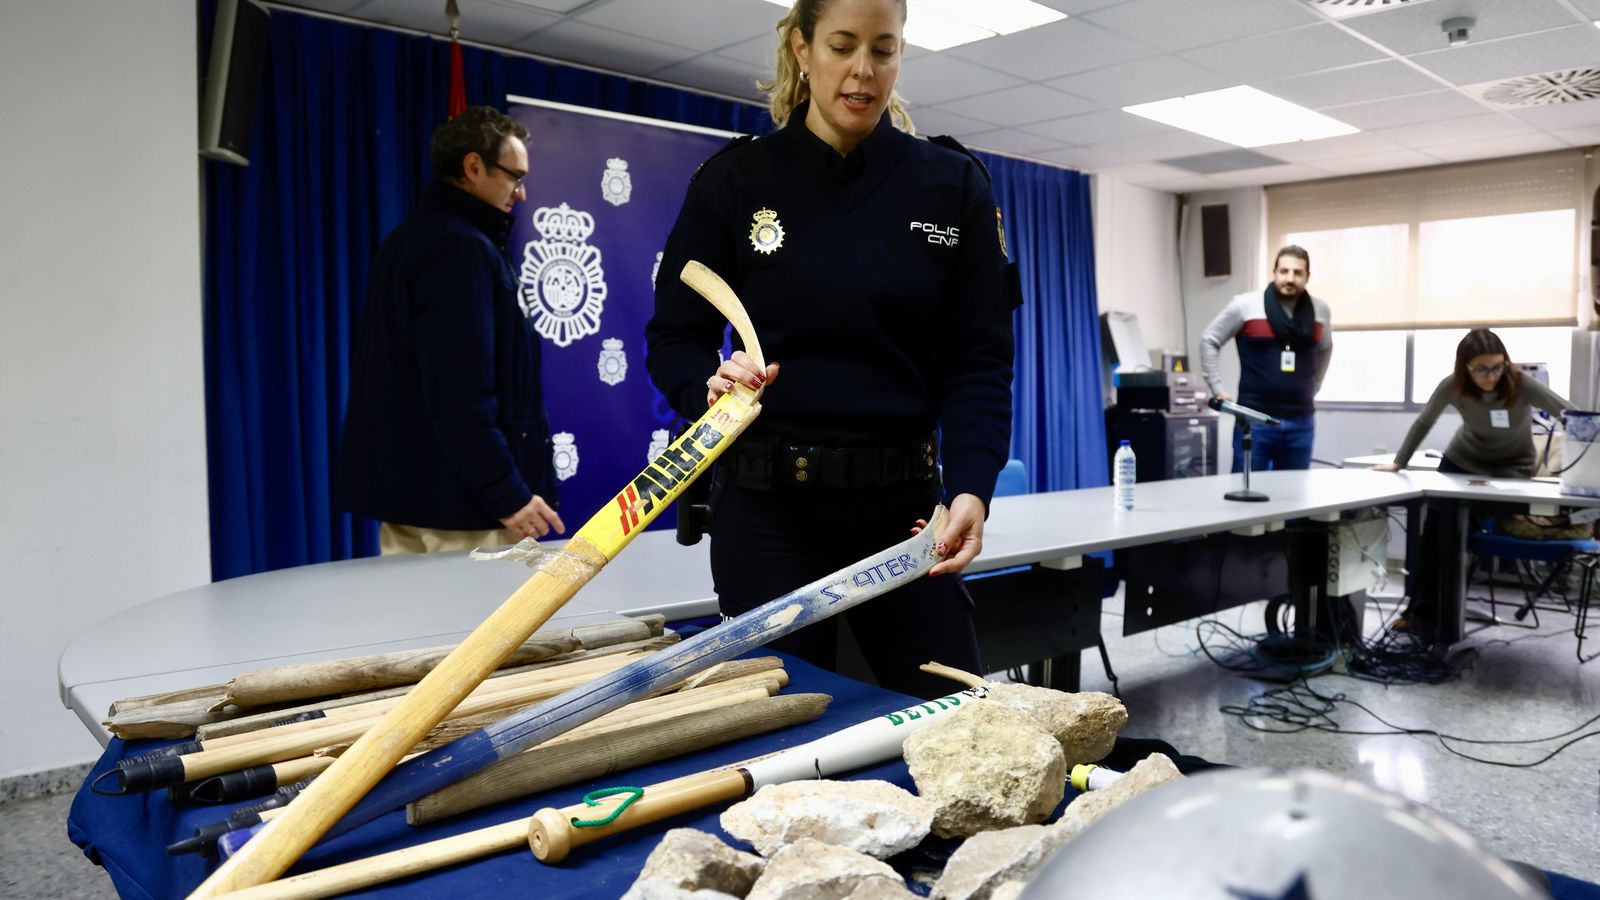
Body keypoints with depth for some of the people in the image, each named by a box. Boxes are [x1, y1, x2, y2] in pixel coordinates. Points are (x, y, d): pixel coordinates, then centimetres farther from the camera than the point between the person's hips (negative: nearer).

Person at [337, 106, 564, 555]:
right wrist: (507, 494, -21)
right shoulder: (462, 248, -15)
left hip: (405, 488, 10)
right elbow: (460, 396, -23)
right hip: (455, 502, -10)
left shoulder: (410, 239, 16)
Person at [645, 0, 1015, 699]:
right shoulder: (736, 179, 0)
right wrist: (711, 384, -21)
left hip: (901, 501, 1)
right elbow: (673, 338, 2)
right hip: (769, 507, -1)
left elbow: (978, 360, -1)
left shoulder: (953, 187, 3)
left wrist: (971, 488, -18)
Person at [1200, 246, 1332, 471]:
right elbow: (1209, 341, 2)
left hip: (1300, 422, 4)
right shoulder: (1245, 305, -5)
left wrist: (1312, 388, 19)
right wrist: (1217, 389, -1)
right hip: (1255, 419, -3)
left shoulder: (1320, 311, 6)